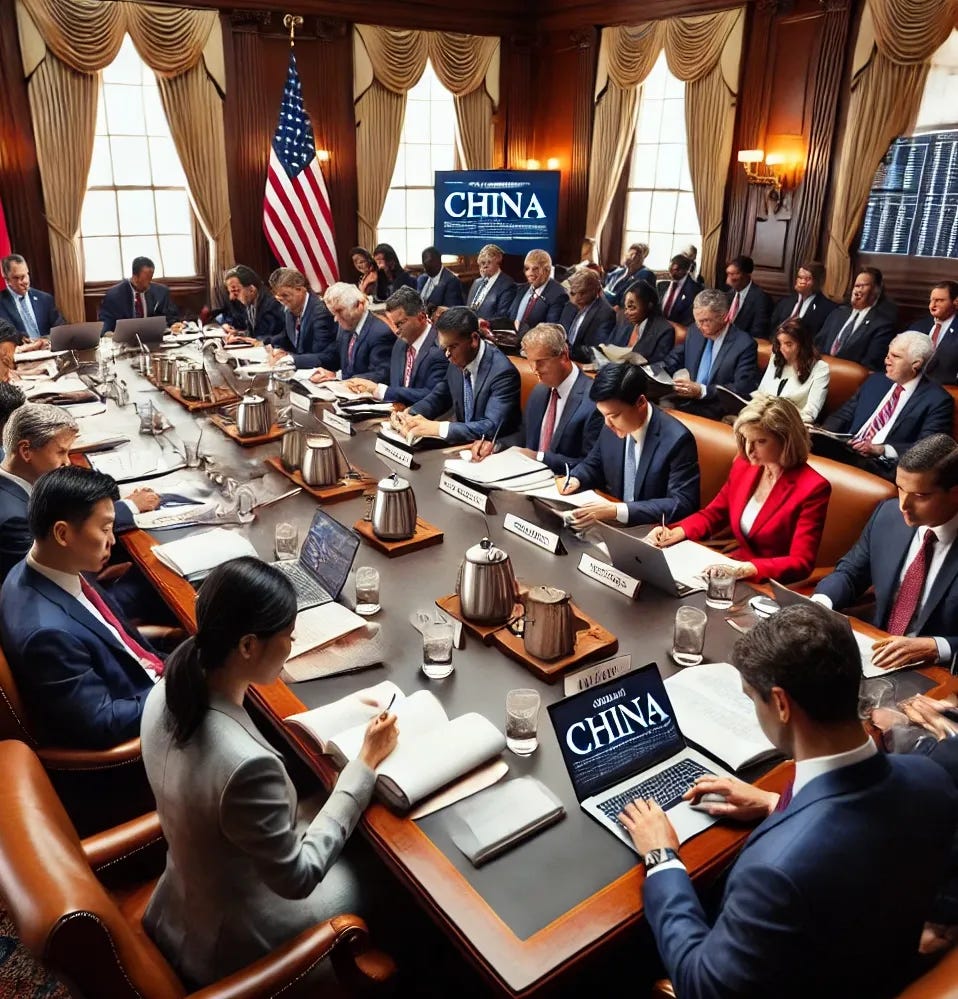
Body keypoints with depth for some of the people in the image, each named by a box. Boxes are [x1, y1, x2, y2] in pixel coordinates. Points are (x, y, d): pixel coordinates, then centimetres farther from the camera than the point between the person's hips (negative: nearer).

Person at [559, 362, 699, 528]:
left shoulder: (677, 439, -20)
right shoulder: (612, 427, -2)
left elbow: (682, 504, -22)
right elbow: (594, 464, 16)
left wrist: (617, 511, -29)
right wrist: (574, 479, -7)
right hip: (614, 525, 6)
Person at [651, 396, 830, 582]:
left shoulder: (812, 488, -15)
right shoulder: (743, 466, 3)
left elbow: (801, 563, -17)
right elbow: (713, 515, 15)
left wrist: (747, 569, -33)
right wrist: (674, 533, -4)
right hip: (733, 569, 6)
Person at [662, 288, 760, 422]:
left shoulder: (744, 344, -10)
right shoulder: (694, 331, 9)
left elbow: (741, 390, -14)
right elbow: (673, 360, 17)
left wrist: (701, 391, -24)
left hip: (714, 411, -6)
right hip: (684, 400, 6)